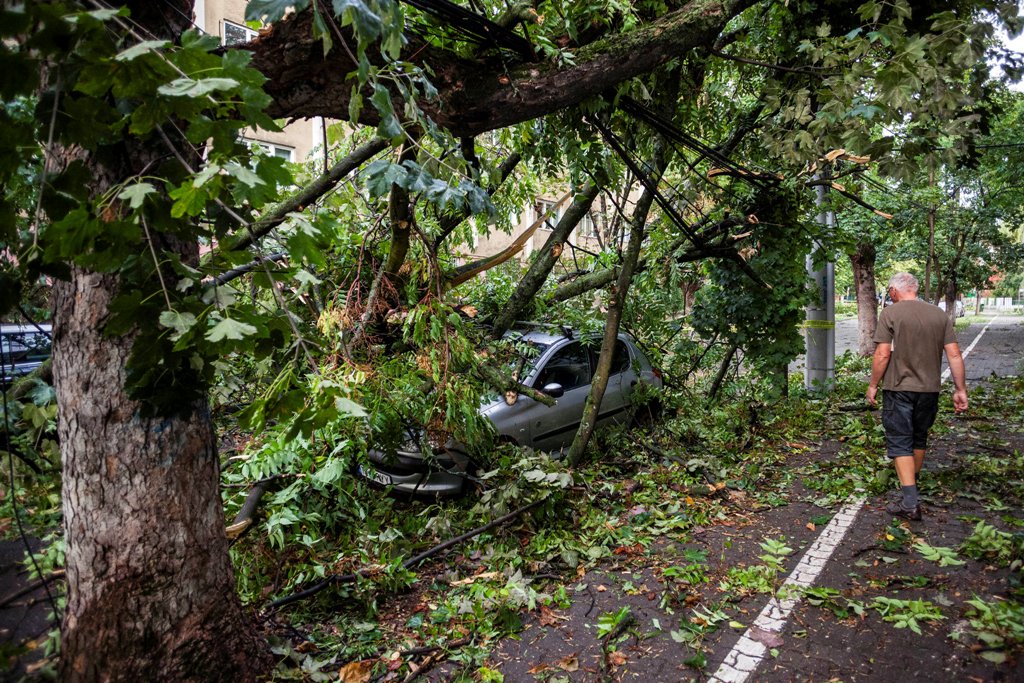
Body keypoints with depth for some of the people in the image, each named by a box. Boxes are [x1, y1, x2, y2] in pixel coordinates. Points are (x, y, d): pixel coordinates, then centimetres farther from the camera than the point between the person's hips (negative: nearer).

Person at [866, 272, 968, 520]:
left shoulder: (890, 314, -9)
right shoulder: (940, 315, 6)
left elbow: (882, 355, -13)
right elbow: (954, 354, 4)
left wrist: (873, 385, -3)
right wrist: (960, 390, 9)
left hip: (898, 389, -5)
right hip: (930, 389, 5)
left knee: (900, 443, -1)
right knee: (919, 439, 21)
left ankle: (910, 503, -7)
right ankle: (912, 483, 38)